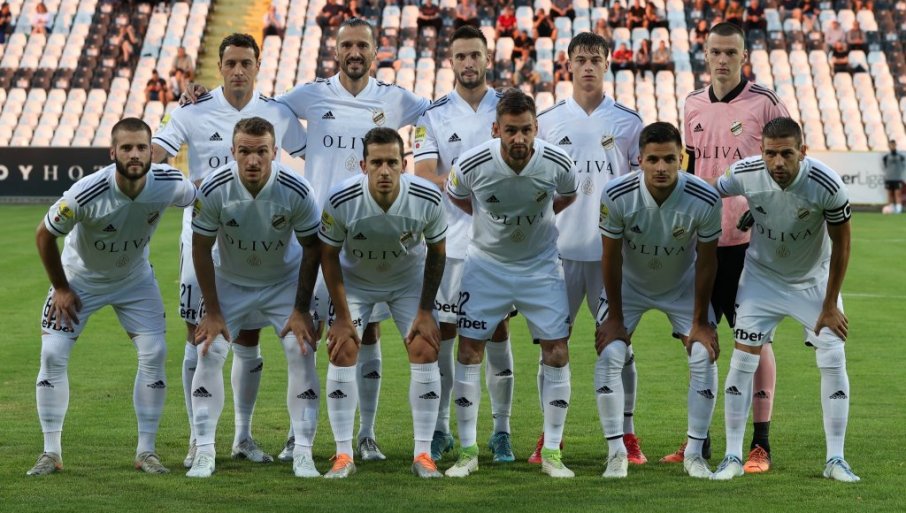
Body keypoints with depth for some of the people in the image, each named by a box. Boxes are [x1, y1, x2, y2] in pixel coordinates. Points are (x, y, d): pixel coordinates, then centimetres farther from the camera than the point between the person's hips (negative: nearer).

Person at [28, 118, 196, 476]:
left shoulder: (170, 184, -26)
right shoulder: (86, 193, -35)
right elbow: (44, 236, -18)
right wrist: (61, 288, -9)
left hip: (135, 278, 2)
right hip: (80, 277, -2)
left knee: (154, 355, -8)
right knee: (53, 355, -10)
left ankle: (146, 451, 5)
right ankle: (51, 453, 2)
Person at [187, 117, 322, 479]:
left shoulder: (296, 191, -27)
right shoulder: (214, 189, -26)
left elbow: (312, 248, -12)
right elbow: (201, 248, -12)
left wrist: (301, 310, -12)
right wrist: (212, 311, -11)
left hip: (285, 279, 0)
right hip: (230, 281, 0)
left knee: (302, 351, -13)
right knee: (209, 353, -12)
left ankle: (302, 454, -5)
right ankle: (204, 453, -3)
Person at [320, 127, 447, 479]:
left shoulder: (427, 199, -27)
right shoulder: (341, 201, -31)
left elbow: (436, 252, -9)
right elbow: (329, 255, -15)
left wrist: (425, 310, -9)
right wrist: (342, 315, -14)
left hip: (410, 278, 1)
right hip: (355, 280, -1)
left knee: (425, 351, -10)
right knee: (342, 352, -12)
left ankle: (423, 454, -1)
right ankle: (343, 455, -3)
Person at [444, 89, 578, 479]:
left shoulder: (557, 163, -20)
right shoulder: (472, 164, -23)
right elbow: (455, 196, 2)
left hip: (541, 265, 0)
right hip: (487, 264, 0)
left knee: (557, 352, -4)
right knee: (469, 350, -3)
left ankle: (552, 453, 7)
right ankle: (468, 451, 9)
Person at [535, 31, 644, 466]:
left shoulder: (628, 121, 6)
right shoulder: (547, 121, 7)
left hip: (613, 250, -1)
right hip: (560, 249, 1)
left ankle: (626, 433, 9)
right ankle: (550, 434, 8)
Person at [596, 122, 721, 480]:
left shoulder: (704, 199, -28)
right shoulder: (617, 196, -30)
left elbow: (705, 262, -15)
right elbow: (611, 257, -16)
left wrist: (700, 322, -11)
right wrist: (614, 316, -11)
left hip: (683, 285, 1)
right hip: (629, 283, 0)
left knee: (704, 356, -11)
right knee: (609, 355, -14)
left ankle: (694, 453, 3)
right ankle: (616, 452, -3)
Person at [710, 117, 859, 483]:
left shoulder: (827, 185, -28)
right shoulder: (744, 174, -25)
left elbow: (841, 243, -14)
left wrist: (830, 305, -10)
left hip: (814, 280, -1)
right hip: (761, 277, 1)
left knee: (833, 361, -8)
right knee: (742, 360, -7)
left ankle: (836, 459, 2)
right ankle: (733, 457, 1)